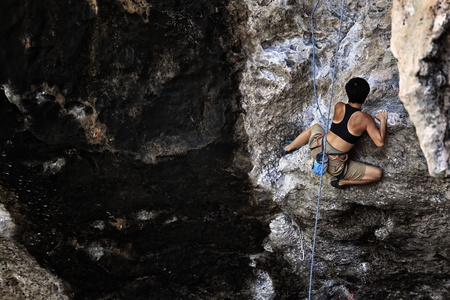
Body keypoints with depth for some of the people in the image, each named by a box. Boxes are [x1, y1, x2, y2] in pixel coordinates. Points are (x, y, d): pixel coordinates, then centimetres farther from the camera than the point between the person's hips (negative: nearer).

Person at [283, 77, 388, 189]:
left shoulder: (339, 107, -4)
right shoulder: (365, 119, -14)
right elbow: (380, 142, -12)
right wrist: (383, 120, 0)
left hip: (317, 149, 5)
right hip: (334, 165, -4)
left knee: (315, 127, 39)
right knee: (377, 174, 3)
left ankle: (288, 148, 42)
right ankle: (342, 182, 0)